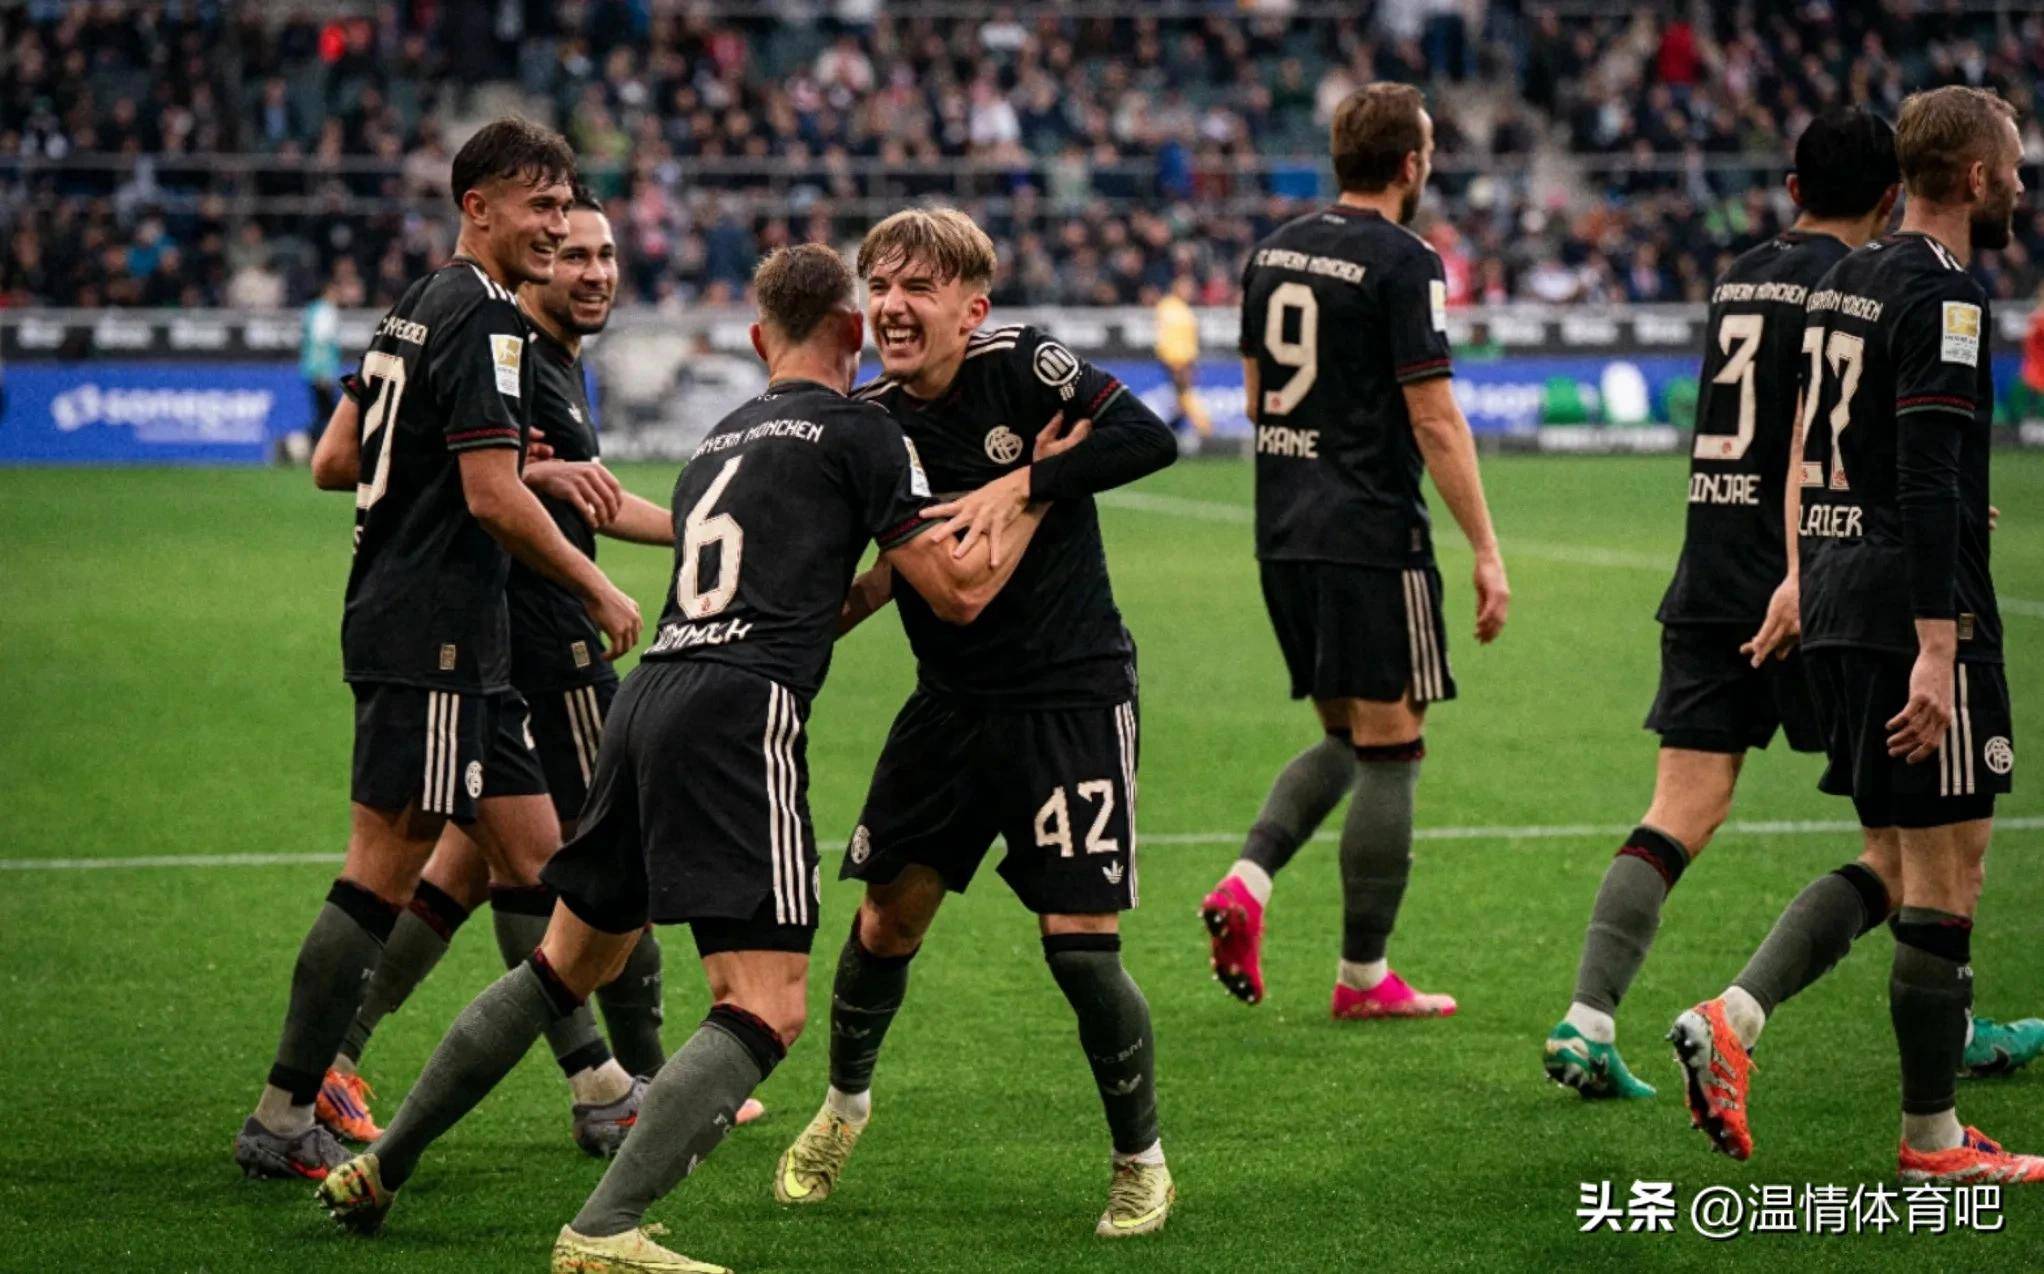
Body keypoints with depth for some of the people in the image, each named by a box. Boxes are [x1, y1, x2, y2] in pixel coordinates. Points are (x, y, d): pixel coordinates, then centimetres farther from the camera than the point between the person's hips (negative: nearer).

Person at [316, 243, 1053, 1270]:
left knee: (565, 965, 23)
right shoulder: (859, 432, 4)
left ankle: (379, 1168, 27)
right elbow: (960, 590, 2)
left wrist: (886, 569, 41)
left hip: (652, 691, 8)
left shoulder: (721, 438, 25)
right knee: (766, 1009, -11)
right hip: (742, 714, -8)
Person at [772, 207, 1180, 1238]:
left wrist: (1025, 483, -27)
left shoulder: (1021, 364, -14)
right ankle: (844, 1104, 36)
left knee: (1079, 941, -9)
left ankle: (1140, 1160, 11)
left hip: (1071, 695, -4)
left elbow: (1150, 437, -22)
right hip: (952, 696, 5)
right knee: (890, 912, 8)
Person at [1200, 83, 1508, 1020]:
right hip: (1373, 538, -7)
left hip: (1285, 537, 8)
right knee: (1389, 750, 1)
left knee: (1344, 739, 18)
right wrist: (1487, 554, -11)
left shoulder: (1275, 251, 10)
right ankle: (1364, 977, 4)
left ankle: (1247, 882, -2)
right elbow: (1436, 423, -15)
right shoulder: (1402, 262, -12)